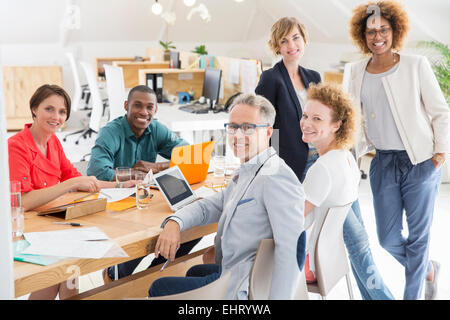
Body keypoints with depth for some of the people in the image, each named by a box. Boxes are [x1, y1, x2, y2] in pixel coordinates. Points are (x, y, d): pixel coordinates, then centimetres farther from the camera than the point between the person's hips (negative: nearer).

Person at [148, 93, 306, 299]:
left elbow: (291, 248, -32)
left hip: (243, 289, -10)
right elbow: (211, 205, 15)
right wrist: (174, 222, -5)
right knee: (193, 272, 37)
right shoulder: (246, 172, 10)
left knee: (158, 288, 7)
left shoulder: (276, 177, -24)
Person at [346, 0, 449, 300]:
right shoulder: (356, 72, 4)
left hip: (420, 161, -3)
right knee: (388, 238, 7)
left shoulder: (416, 65, -6)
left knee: (418, 235, 5)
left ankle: (412, 294, 25)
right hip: (383, 163, 4)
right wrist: (353, 152, 8)